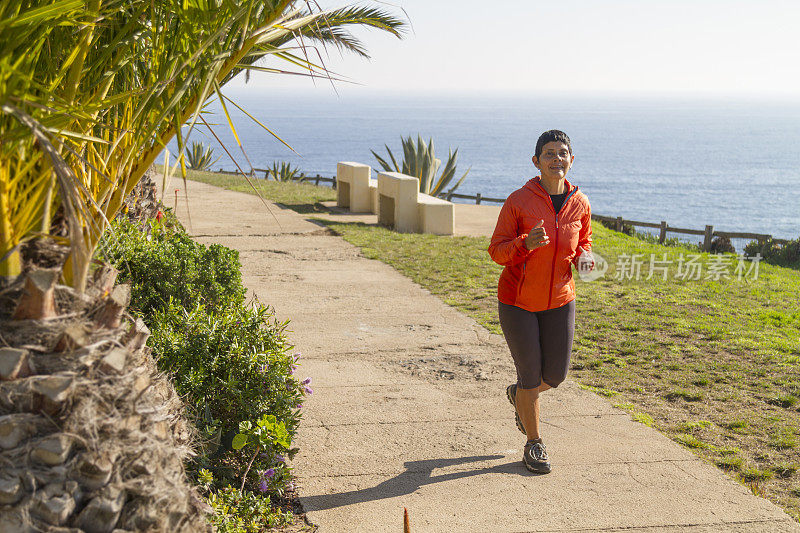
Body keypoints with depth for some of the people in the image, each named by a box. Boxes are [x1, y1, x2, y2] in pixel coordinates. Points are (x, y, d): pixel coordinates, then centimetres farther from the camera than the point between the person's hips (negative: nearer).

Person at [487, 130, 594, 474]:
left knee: (555, 376, 8)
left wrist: (584, 257, -9)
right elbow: (496, 251, -11)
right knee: (531, 376, 3)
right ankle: (533, 444, 26)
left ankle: (519, 394, 43)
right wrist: (526, 244, -31)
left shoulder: (580, 204, -3)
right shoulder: (518, 201, -15)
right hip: (518, 302, -4)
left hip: (559, 301, 4)